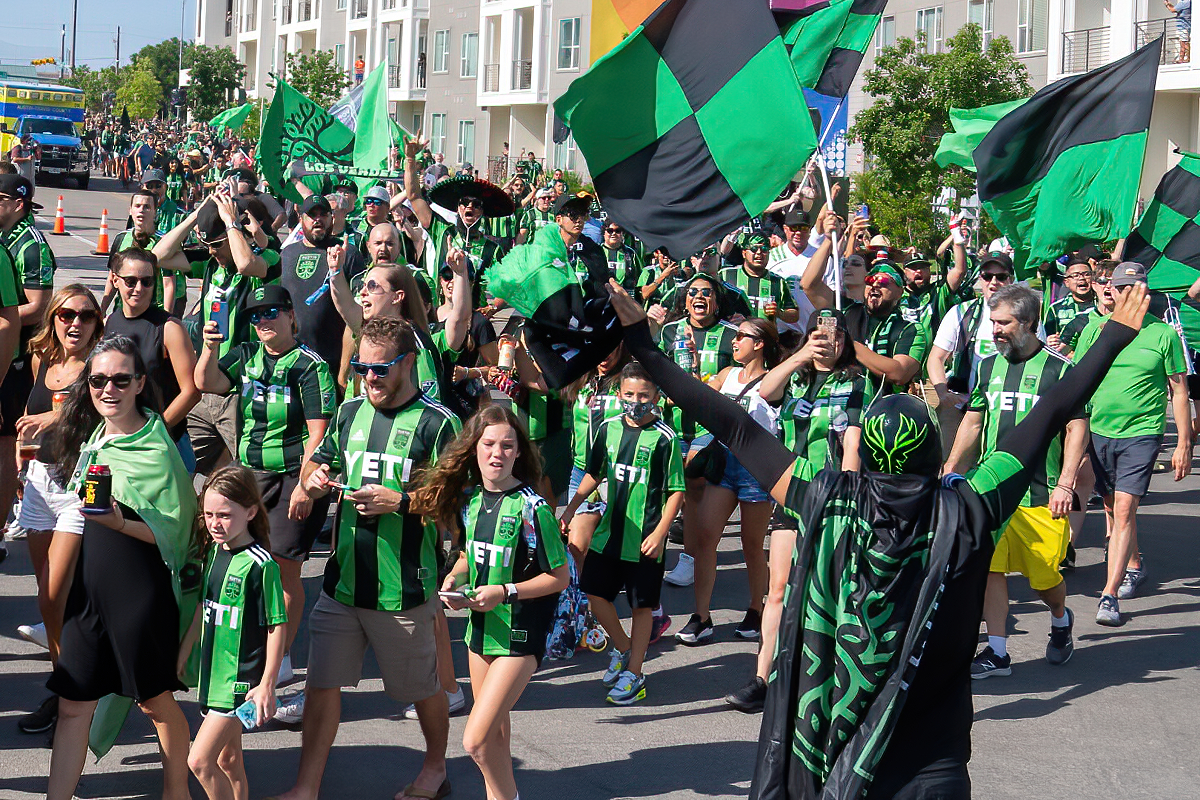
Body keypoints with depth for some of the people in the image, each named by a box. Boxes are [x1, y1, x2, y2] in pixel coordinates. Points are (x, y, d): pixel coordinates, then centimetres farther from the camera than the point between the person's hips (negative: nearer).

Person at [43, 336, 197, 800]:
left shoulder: (157, 450, -12)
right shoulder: (91, 437, 9)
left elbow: (173, 531, -14)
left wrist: (119, 523, -25)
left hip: (140, 594, -6)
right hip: (87, 591, 6)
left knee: (156, 700, 7)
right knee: (73, 705, 5)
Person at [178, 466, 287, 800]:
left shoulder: (260, 564, -17)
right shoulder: (215, 552, 5)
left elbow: (278, 626, -13)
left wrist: (267, 685, -14)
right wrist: (181, 658, 18)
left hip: (240, 679, -7)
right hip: (213, 672, 7)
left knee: (199, 762, -10)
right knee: (227, 760, 14)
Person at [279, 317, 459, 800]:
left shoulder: (437, 424, -9)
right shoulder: (349, 414, 9)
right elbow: (317, 464, 21)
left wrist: (399, 501, -22)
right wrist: (315, 478, -2)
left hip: (404, 591, -5)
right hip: (343, 580, 5)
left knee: (422, 689, 12)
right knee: (321, 683, 4)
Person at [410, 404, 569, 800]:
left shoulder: (531, 507, -18)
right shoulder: (469, 498, 0)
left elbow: (559, 576, -12)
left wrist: (505, 592, -20)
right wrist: (454, 578, -2)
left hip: (519, 634, -7)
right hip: (479, 626, 7)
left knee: (476, 740, -11)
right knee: (495, 728, 20)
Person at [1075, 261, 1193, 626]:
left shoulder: (1163, 333, -1)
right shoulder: (1095, 329, 5)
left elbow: (1179, 391, 3)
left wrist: (1184, 444, 1)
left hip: (1142, 434, -4)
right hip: (1098, 431, 4)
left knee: (1124, 509, -15)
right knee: (1112, 507, 16)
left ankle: (1109, 596, -17)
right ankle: (1134, 566, 42)